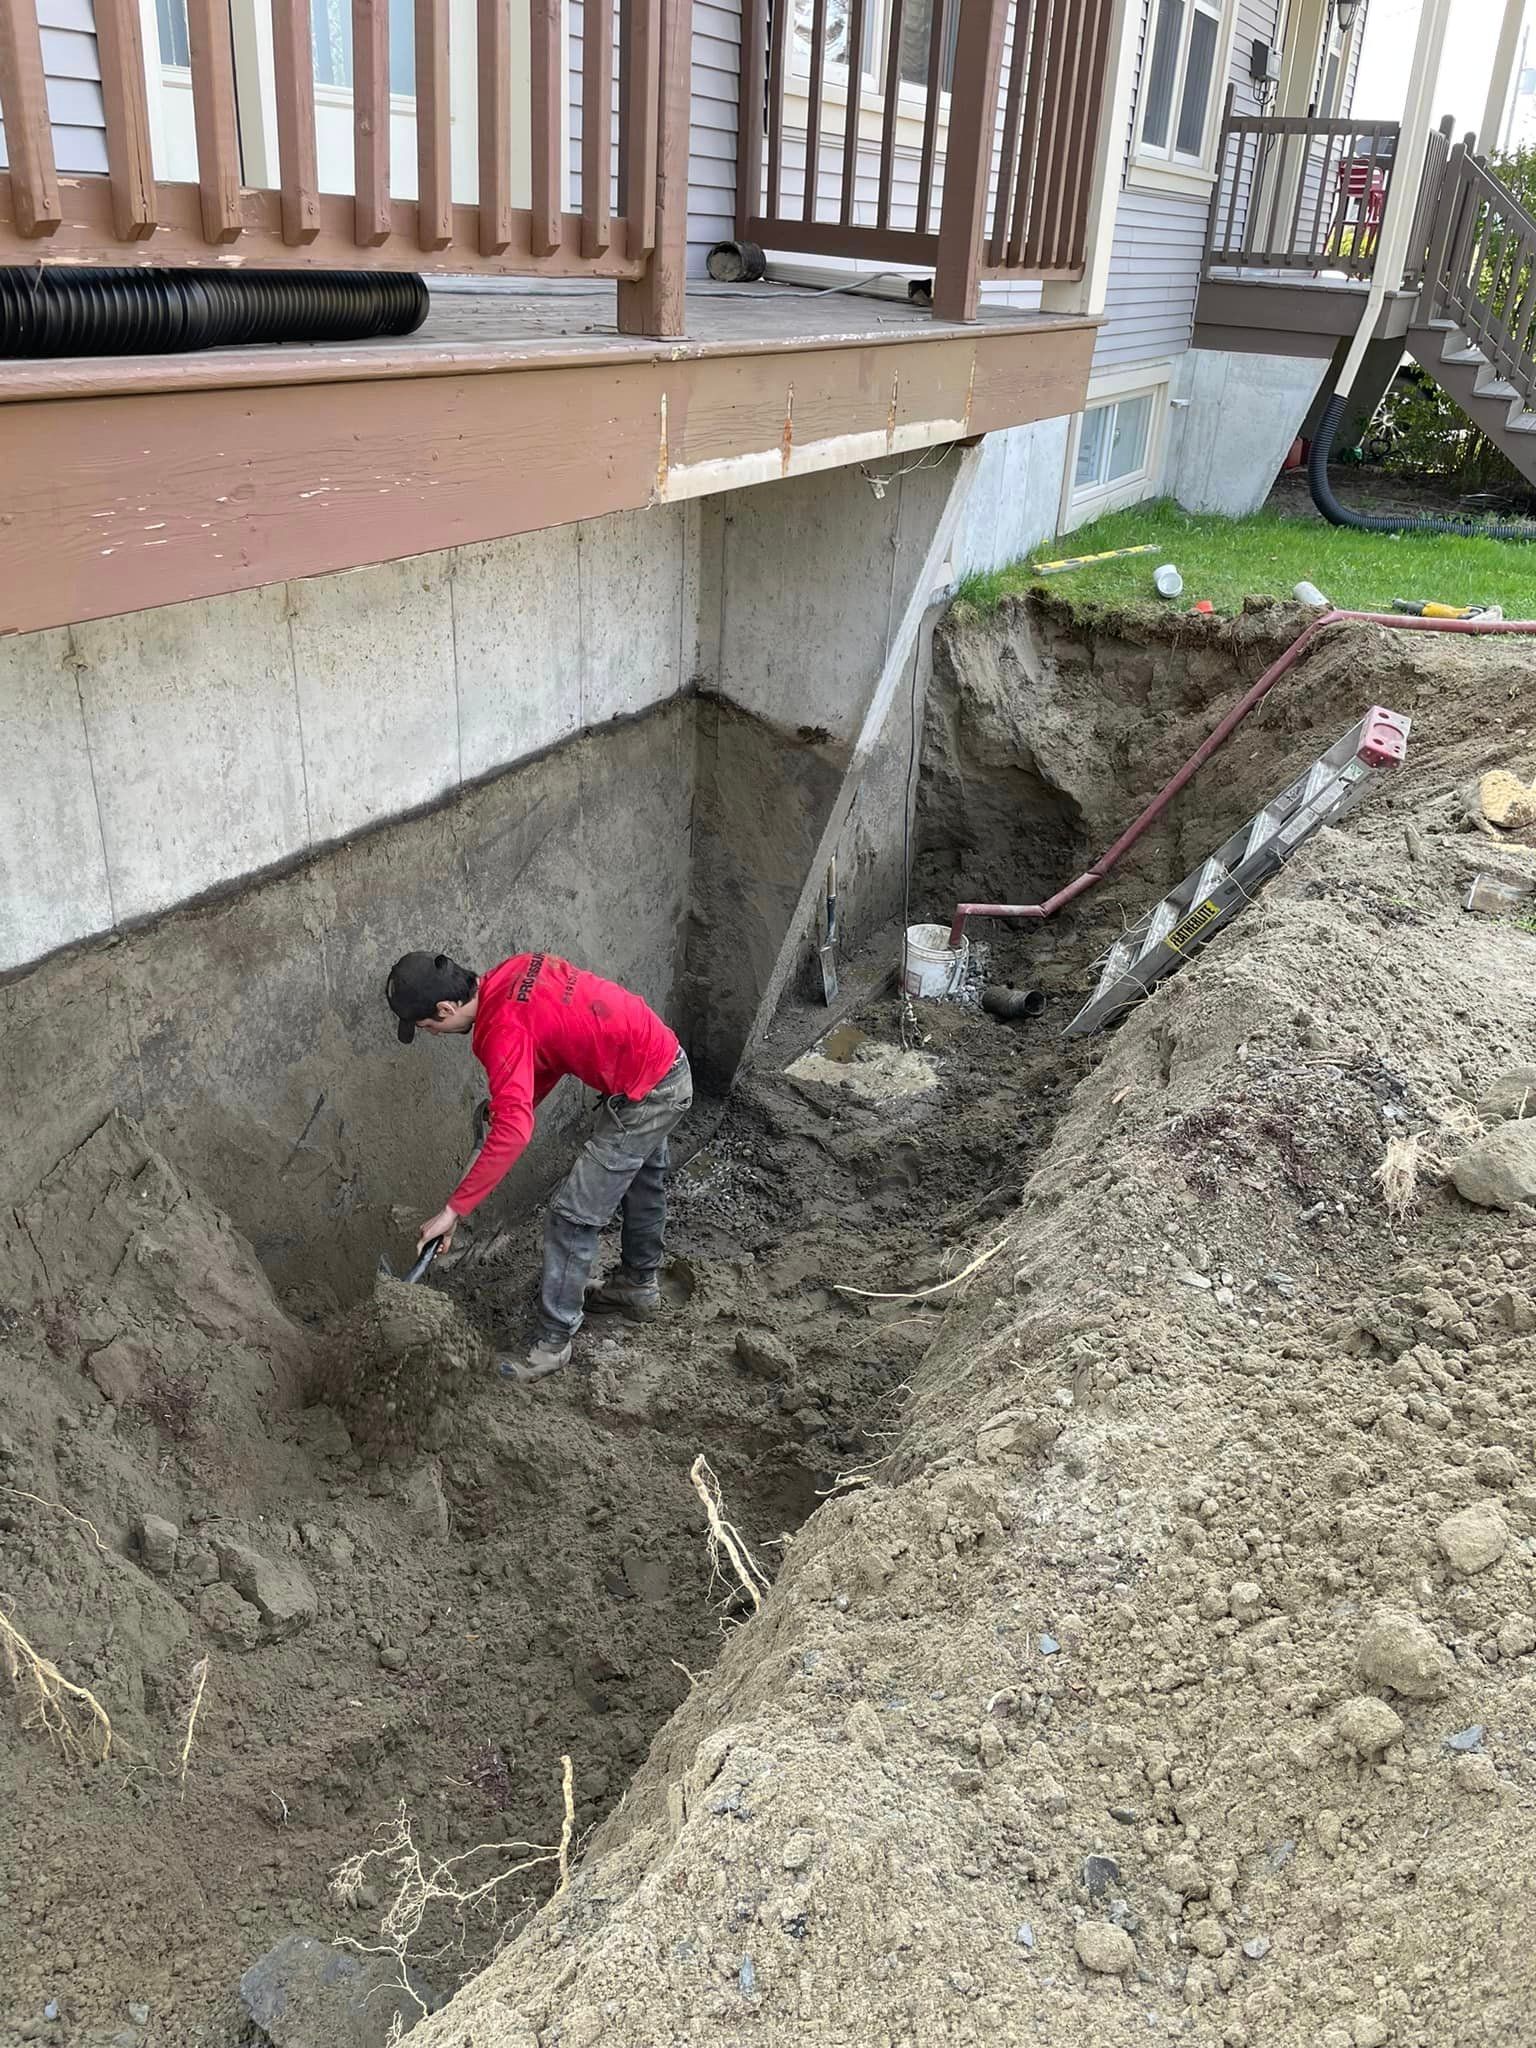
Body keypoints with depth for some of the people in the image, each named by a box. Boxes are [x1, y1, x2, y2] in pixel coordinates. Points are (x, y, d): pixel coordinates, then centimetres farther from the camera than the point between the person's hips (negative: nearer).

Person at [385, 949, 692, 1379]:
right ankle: (640, 1286, 49)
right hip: (665, 1059, 10)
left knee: (573, 1214, -4)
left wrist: (453, 1210, -35)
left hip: (645, 1094, -10)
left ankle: (554, 1341, 8)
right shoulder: (512, 973, -1)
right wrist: (512, 1101, 7)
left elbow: (512, 1133, -37)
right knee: (642, 1183, 28)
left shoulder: (503, 1029, -27)